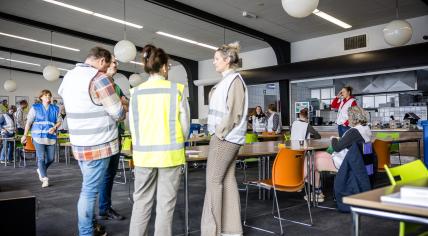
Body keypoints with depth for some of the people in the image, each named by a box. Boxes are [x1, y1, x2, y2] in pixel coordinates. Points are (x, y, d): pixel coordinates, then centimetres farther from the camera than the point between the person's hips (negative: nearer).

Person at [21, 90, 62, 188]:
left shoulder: (55, 109, 9)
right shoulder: (35, 108, 3)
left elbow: (59, 121, 9)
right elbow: (29, 122, 3)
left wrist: (54, 127, -12)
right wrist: (25, 135, 1)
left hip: (51, 137, 3)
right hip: (38, 136, -3)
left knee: (51, 158, 6)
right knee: (41, 158, -8)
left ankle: (41, 170, 35)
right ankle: (45, 179, -3)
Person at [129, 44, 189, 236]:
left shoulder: (136, 92, 1)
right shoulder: (176, 90, -6)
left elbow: (133, 125, 4)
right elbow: (185, 124, -1)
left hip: (143, 153, 3)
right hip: (170, 153, -2)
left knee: (141, 201, 14)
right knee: (165, 203, 7)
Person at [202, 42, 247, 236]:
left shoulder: (234, 80, -10)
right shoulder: (227, 80, 17)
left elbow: (234, 112, -17)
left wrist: (220, 133, -15)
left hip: (225, 137, -9)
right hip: (226, 137, 9)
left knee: (214, 181, -6)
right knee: (228, 181, 9)